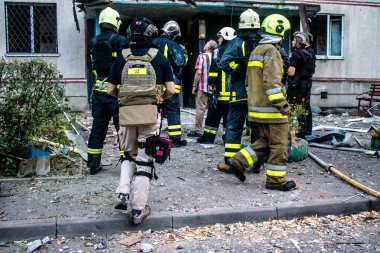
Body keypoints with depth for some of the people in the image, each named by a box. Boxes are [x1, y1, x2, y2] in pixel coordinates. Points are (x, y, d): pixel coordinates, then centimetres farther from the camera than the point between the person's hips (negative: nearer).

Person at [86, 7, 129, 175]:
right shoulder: (120, 41, -10)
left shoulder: (92, 43, 8)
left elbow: (90, 67, 16)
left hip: (98, 90, 5)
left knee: (98, 127, 12)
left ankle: (93, 164, 18)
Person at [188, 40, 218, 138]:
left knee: (200, 109, -1)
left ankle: (198, 131, 1)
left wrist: (194, 86, -8)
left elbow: (198, 72, -14)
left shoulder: (201, 57, -7)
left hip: (202, 87, -5)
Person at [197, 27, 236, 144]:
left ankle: (208, 137, 13)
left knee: (213, 116, 6)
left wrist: (211, 82, -7)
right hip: (234, 92, 5)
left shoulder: (219, 51, -5)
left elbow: (214, 68, -13)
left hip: (221, 91, -5)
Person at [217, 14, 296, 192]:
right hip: (271, 108, -9)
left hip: (257, 105, 9)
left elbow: (251, 80, 23)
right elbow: (272, 82, -23)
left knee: (264, 142, 18)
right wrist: (282, 104, -23)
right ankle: (276, 181, 10)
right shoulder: (271, 51, -13)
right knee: (279, 145, 2)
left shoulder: (256, 51, 17)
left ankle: (236, 164, 14)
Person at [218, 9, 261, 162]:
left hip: (240, 93, -2)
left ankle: (229, 160, 4)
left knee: (234, 126, 5)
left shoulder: (236, 43, -4)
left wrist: (242, 69, -7)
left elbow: (225, 63, -17)